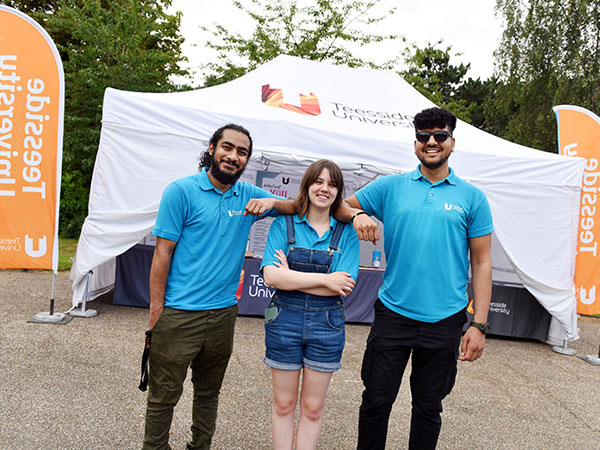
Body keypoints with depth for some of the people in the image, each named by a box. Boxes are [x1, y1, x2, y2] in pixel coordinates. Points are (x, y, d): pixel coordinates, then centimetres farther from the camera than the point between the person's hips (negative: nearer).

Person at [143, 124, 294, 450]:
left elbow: (300, 207, 10)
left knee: (209, 392, 21)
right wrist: (156, 312, -10)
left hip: (223, 312, 5)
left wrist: (271, 202, -11)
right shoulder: (181, 191, -8)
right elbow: (162, 254, -8)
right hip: (179, 314, -4)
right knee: (163, 396, 8)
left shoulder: (247, 195, 5)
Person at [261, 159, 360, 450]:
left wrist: (291, 277, -14)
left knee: (312, 408, 14)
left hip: (326, 326, 1)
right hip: (284, 320, 0)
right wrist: (325, 279, -18)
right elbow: (271, 275, -14)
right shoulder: (284, 224, -2)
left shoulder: (347, 233, -1)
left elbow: (344, 286, -11)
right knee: (283, 404, 14)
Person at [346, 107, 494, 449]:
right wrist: (358, 215, -13)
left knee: (428, 408, 15)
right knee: (377, 401, 10)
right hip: (393, 313, 1)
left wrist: (479, 325, -3)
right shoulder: (391, 186, 4)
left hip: (445, 320, 0)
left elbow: (482, 263, 3)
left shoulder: (472, 198, 3)